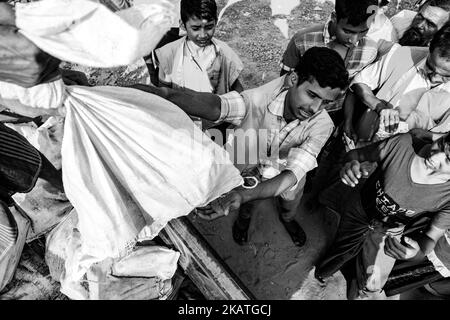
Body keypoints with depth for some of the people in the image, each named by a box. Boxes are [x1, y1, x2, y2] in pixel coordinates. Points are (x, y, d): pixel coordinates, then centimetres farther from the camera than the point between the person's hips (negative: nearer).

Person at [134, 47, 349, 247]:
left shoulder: (321, 124, -32)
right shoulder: (256, 100, -39)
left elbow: (291, 176, -41)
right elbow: (214, 106, -61)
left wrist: (242, 195, -58)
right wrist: (165, 94, -83)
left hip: (285, 178, 2)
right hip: (246, 169, -1)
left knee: (290, 209, 30)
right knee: (246, 207, 28)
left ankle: (287, 219, 70)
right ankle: (245, 217, 68)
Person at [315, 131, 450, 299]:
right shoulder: (401, 144, -34)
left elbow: (433, 235, -15)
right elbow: (355, 154, -17)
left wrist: (419, 252, -38)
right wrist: (350, 164, -40)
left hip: (387, 232, -1)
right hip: (357, 202, 1)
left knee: (371, 285, -2)